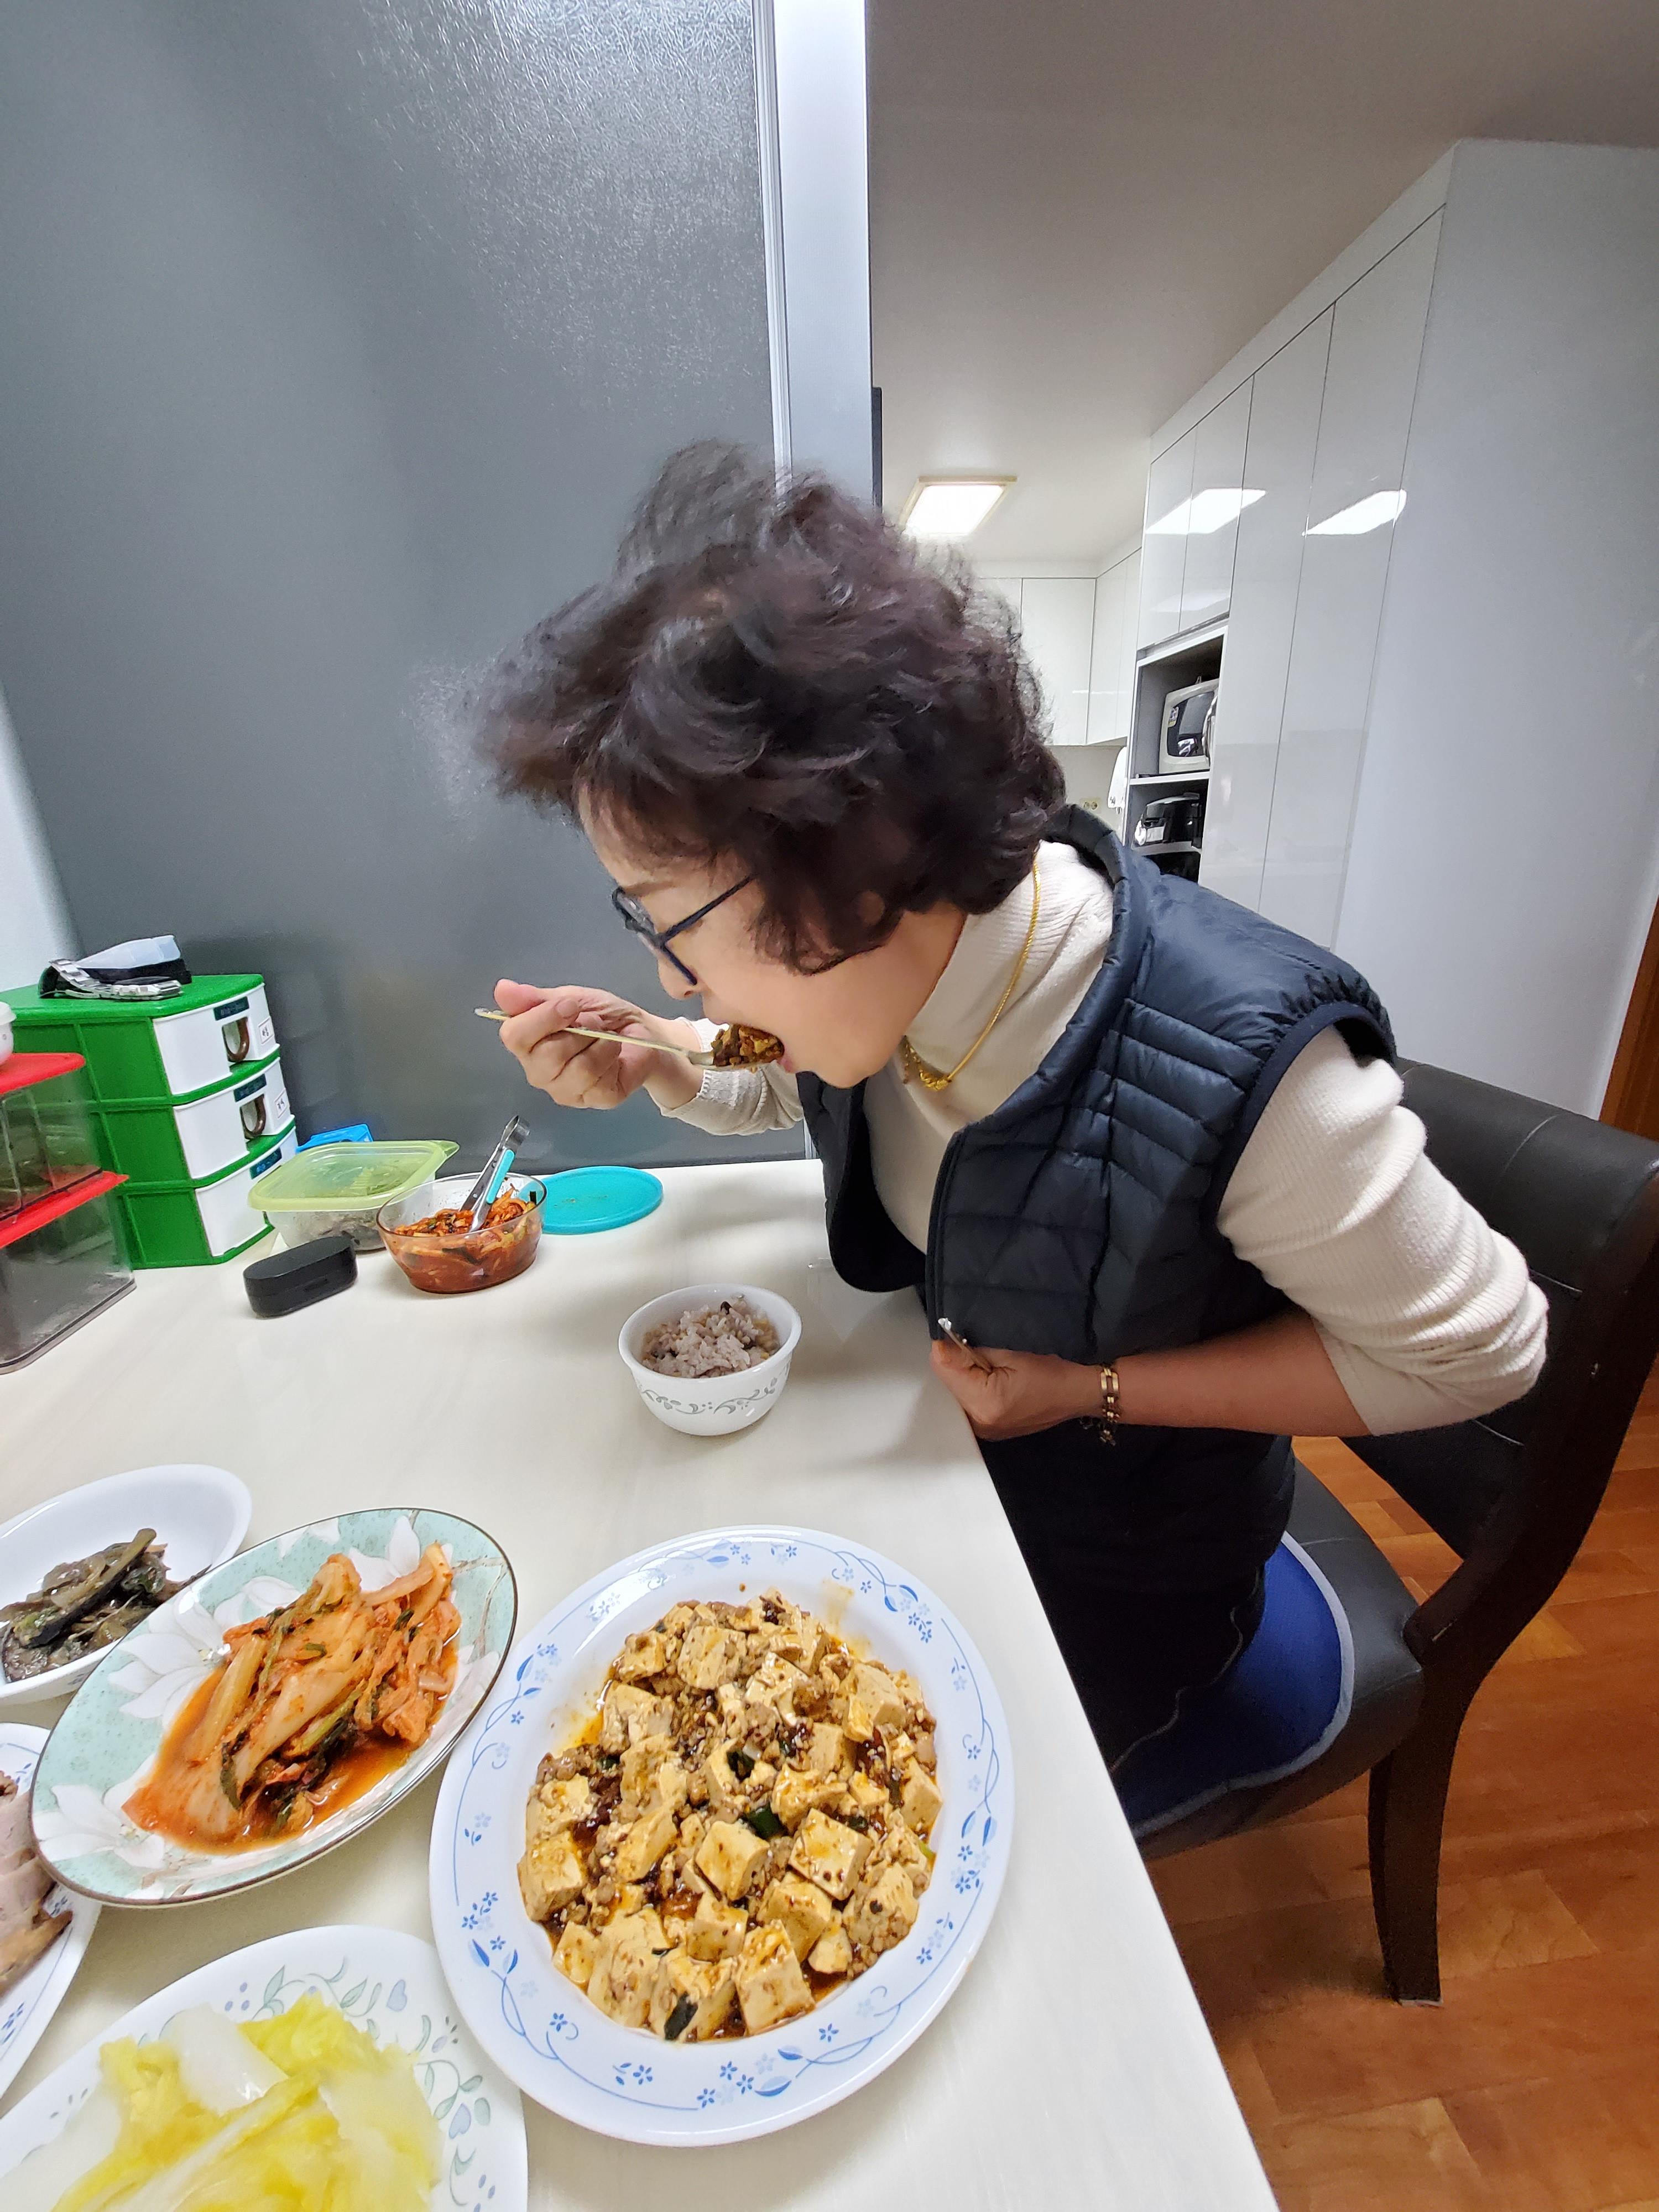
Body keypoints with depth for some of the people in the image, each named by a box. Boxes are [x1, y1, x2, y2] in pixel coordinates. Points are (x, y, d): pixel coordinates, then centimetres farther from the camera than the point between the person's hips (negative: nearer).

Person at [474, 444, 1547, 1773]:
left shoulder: (1239, 1065, -36)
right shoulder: (866, 961, -16)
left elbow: (1476, 1348, -19)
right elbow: (778, 1079, 6)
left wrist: (1096, 1390, -24)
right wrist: (646, 1062, -16)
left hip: (1126, 1575, -4)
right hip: (938, 1461, 5)